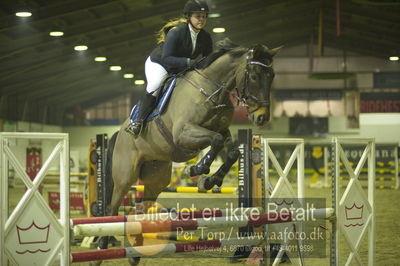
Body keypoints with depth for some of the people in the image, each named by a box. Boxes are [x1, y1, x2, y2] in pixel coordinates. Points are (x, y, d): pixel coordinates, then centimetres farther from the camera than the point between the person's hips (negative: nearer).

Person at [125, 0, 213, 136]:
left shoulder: (206, 38, -9)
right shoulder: (176, 32, -28)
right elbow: (166, 58, -35)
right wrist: (188, 62, -47)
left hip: (180, 70, 8)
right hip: (158, 64, -8)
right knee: (154, 88, -31)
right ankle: (137, 121, -20)